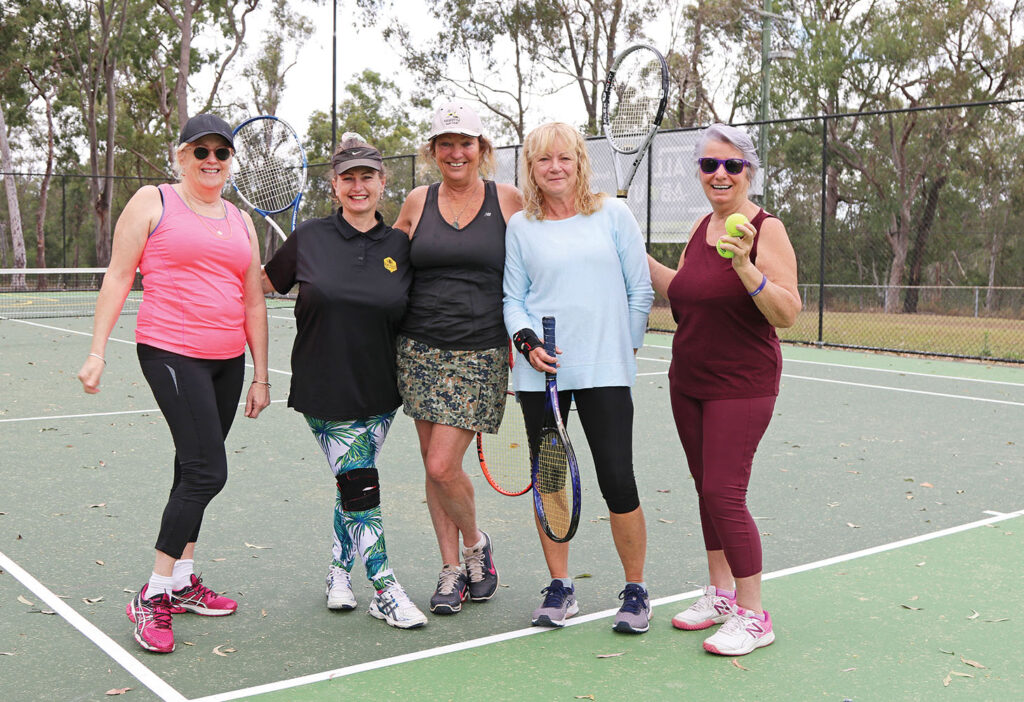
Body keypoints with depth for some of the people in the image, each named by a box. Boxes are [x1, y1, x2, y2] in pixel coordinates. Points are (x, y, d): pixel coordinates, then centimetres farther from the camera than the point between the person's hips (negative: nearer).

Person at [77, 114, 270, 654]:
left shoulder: (241, 221, 15)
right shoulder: (152, 202, 1)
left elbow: (253, 302, 16)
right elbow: (118, 278, 0)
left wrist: (260, 376, 14)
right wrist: (97, 350, -6)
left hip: (227, 361, 6)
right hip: (171, 352, -6)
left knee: (194, 469, 12)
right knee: (208, 471, -14)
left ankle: (182, 580, 25)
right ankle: (153, 595, -2)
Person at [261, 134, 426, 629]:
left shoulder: (400, 246, 3)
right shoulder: (309, 238, -1)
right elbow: (264, 283, 11)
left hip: (380, 390, 2)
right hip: (325, 389, -2)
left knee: (353, 483, 12)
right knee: (360, 484, -7)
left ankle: (339, 569, 34)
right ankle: (385, 591, 3)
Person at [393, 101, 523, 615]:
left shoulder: (508, 200, 1)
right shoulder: (417, 202, 7)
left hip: (481, 355, -3)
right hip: (421, 349, 3)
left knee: (444, 465, -10)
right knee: (433, 465, 7)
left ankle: (476, 545, 19)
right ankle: (451, 571, 23)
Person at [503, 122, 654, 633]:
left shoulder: (614, 214, 5)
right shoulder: (520, 226, 9)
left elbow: (640, 290, 7)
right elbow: (512, 298, 9)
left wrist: (627, 346, 5)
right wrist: (527, 341, -7)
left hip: (605, 370, -2)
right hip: (541, 370, 2)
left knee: (618, 483, -5)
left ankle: (635, 590, 13)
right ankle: (559, 587, 22)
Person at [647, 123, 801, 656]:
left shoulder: (766, 229, -12)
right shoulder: (702, 226, 9)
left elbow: (787, 314, -19)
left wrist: (746, 267, -31)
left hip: (742, 386, -7)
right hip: (688, 382, 7)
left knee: (723, 494, -10)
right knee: (706, 489, 13)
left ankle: (752, 616, 3)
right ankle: (720, 592, 28)